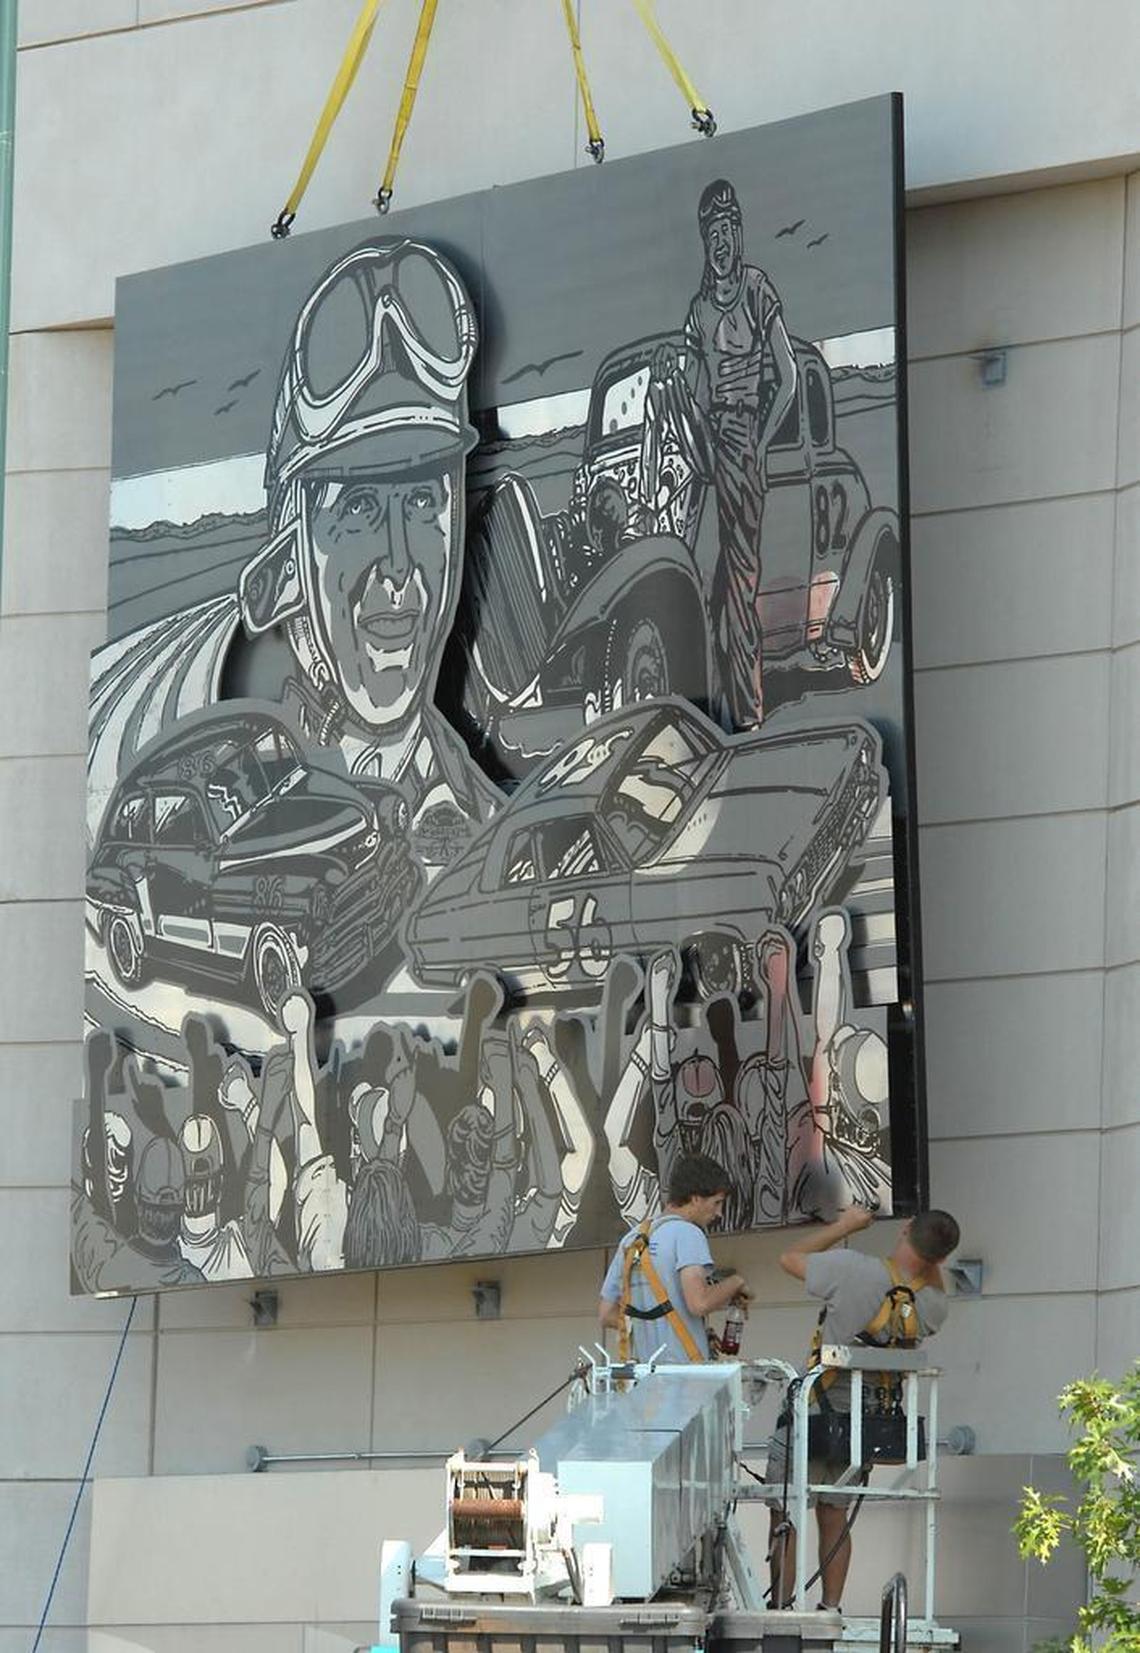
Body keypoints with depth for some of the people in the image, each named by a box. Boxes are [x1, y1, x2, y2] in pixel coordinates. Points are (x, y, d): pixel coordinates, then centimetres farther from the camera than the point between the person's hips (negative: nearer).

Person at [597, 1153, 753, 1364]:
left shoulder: (631, 1239, 19)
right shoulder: (687, 1233, -6)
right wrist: (735, 1283, -2)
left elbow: (606, 1314, 21)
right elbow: (699, 1303, -19)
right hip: (685, 1368, -8)